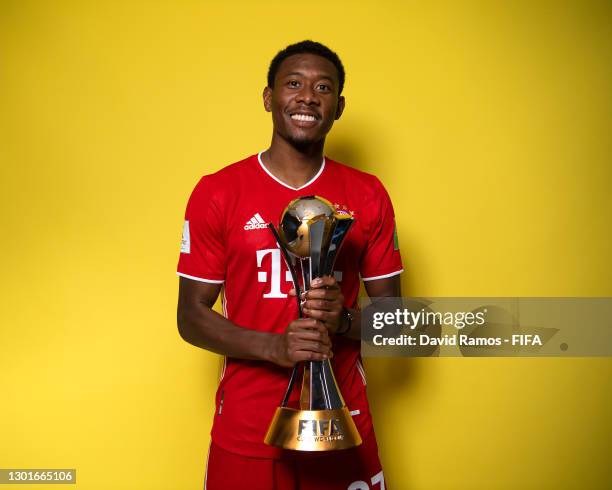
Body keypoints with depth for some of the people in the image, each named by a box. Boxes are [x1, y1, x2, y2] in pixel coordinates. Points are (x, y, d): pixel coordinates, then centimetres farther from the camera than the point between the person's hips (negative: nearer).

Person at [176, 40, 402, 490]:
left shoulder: (368, 196, -1)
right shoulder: (217, 193, -6)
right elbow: (191, 317, -4)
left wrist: (344, 321, -17)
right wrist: (274, 346, -20)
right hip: (246, 429, -1)